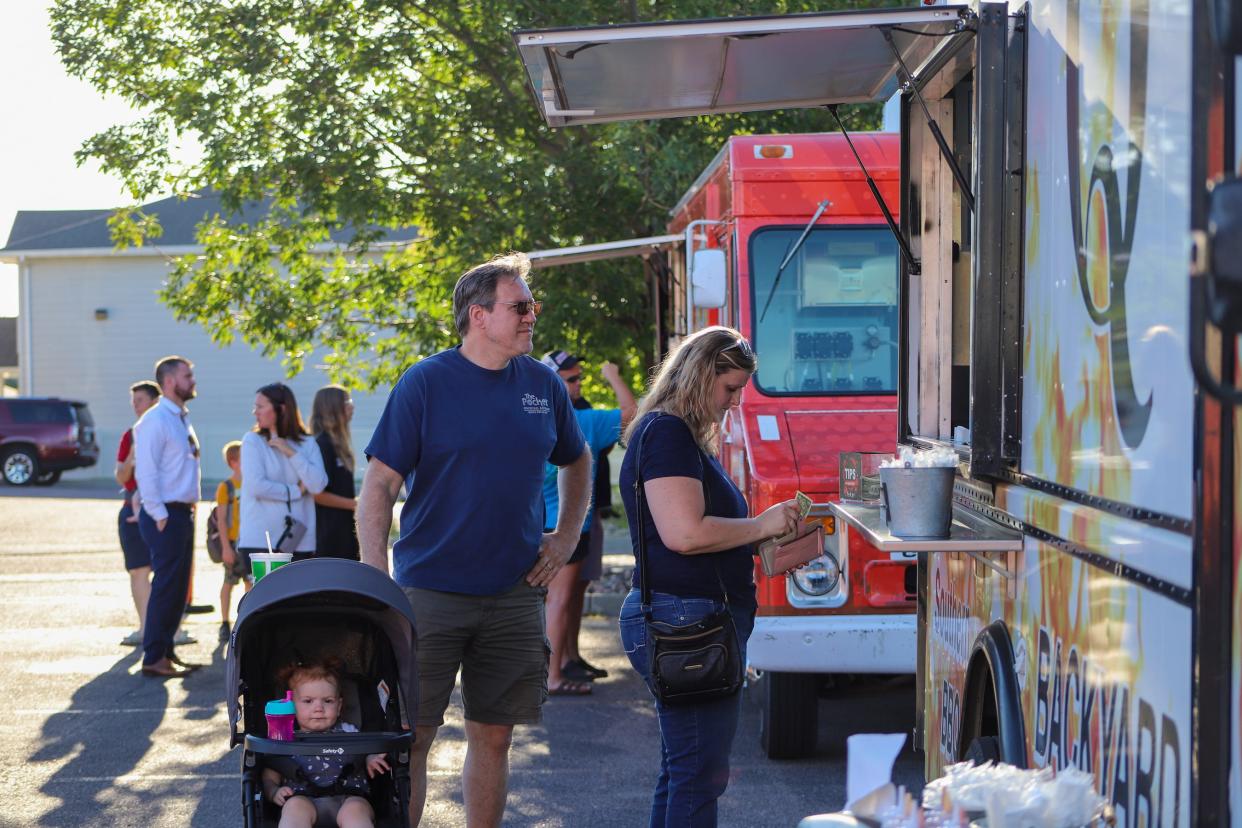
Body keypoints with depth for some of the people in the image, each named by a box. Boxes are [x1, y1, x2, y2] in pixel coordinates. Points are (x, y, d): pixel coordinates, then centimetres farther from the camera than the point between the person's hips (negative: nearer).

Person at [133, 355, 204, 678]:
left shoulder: (182, 420, 16)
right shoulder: (155, 420, -12)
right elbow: (146, 471, -18)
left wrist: (187, 513, 15)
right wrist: (160, 515, -19)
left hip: (183, 512, 9)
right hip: (166, 514, -9)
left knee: (178, 587, 12)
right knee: (165, 586, -7)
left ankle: (166, 651, 20)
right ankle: (153, 658, -2)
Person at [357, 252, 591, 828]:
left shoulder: (543, 384, 7)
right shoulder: (425, 383, -7)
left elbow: (576, 460, 24)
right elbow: (379, 484, -8)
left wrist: (567, 535, 11)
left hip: (515, 596, 4)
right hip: (429, 593, -4)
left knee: (493, 736, 9)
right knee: (410, 736, -1)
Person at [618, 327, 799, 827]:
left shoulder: (685, 437, 19)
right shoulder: (667, 434, -14)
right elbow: (683, 533, -24)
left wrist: (756, 534, 15)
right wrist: (760, 526, -12)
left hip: (691, 623, 11)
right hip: (684, 621, -11)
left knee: (683, 770, 15)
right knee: (700, 772, -8)